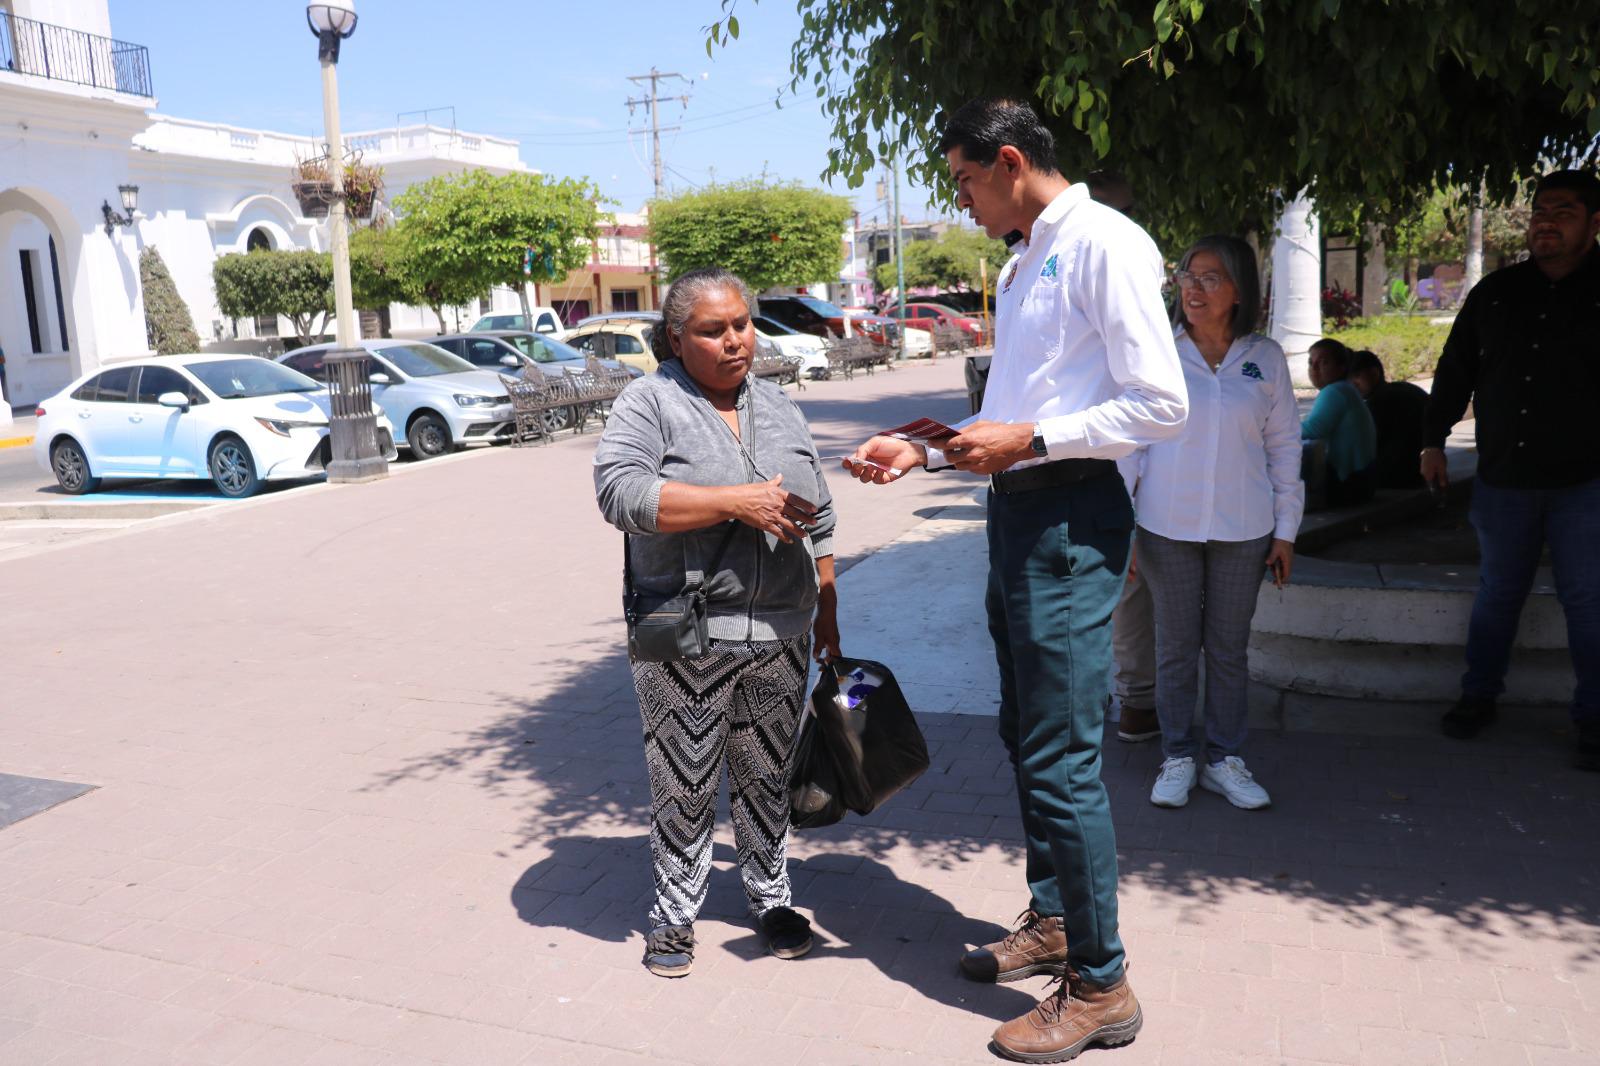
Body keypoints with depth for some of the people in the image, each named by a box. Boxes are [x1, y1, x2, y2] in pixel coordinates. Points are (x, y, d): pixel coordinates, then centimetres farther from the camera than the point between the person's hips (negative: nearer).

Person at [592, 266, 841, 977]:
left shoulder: (777, 406, 13)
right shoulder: (649, 403, -4)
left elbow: (817, 518, 19)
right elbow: (620, 492, -20)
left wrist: (826, 610, 17)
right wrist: (738, 500, -23)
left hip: (779, 635, 4)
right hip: (685, 643, -4)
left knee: (767, 777, 14)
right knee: (684, 786, 5)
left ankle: (771, 898, 31)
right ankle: (674, 914, 23)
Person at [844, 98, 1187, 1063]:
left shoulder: (1104, 244, -12)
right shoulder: (1023, 263, 17)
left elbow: (1160, 406, -17)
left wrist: (1027, 439, -17)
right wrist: (924, 452, 12)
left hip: (1072, 517, -10)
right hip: (1018, 510, 10)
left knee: (1063, 758, -5)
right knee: (1027, 734, 19)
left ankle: (1100, 986, 12)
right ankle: (1051, 920, 37)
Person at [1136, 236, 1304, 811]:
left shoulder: (1265, 359, 1)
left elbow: (1284, 446, 7)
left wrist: (1286, 530, 5)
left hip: (1243, 530, 1)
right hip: (1168, 526, -1)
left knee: (1229, 648, 10)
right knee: (1176, 647, 7)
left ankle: (1225, 758, 24)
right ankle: (1177, 757, 22)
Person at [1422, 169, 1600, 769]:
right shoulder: (1496, 292, 8)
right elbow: (1455, 370, 14)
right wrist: (1434, 440, 10)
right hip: (1503, 478, 3)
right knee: (1497, 592, 13)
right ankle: (1479, 696, 26)